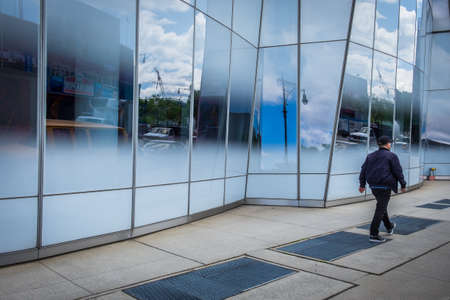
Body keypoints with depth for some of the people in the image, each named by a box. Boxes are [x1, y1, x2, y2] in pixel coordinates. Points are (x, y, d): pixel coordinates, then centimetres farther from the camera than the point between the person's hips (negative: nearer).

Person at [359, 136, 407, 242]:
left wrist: (362, 184, 15)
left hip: (373, 186, 7)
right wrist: (403, 185, 3)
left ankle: (389, 227, 42)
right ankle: (374, 235, -7)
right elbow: (398, 172, -7)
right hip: (385, 186, -7)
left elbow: (363, 170, 10)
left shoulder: (370, 156, 12)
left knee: (382, 206, 24)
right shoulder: (391, 156, -5)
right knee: (380, 209, -5)